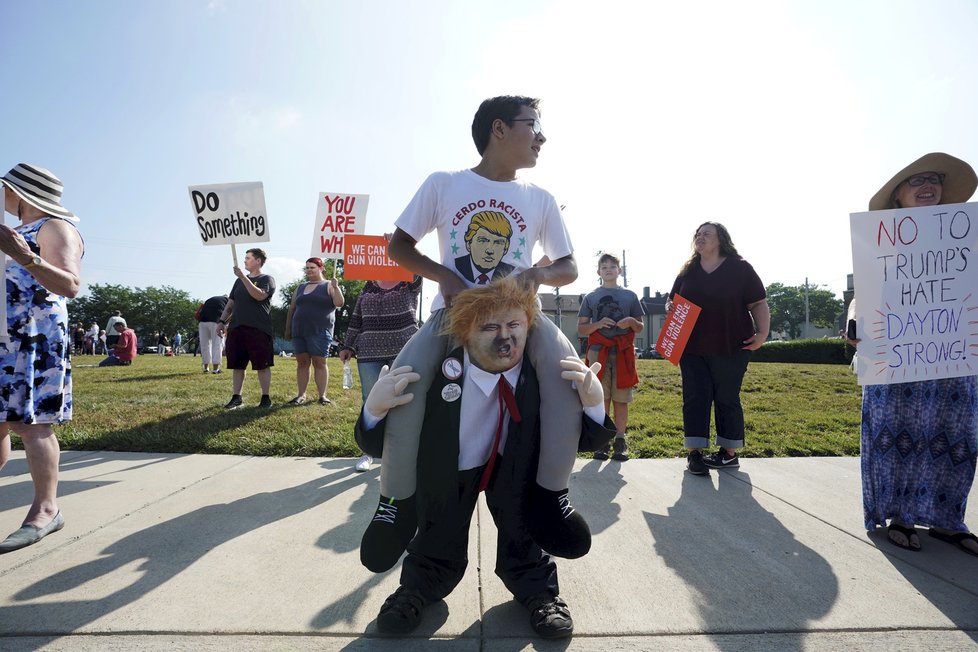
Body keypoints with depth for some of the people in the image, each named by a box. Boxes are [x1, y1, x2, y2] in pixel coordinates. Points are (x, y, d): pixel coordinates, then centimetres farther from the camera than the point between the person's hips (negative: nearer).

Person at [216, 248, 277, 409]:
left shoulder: (267, 279, 1)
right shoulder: (239, 281, 20)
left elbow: (259, 295, -19)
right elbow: (230, 303, 22)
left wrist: (243, 277, -18)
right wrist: (222, 321, 11)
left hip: (258, 329, -6)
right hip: (236, 328, 6)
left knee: (262, 365, -2)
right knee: (237, 365, 6)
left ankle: (266, 398, 5)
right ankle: (236, 397, 14)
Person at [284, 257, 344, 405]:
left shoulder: (329, 286, 3)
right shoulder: (300, 287, 18)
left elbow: (339, 303, -11)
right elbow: (291, 309, 20)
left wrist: (336, 287, -25)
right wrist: (288, 329, 16)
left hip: (320, 332, -5)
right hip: (299, 331, 5)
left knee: (319, 362, -3)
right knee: (302, 362, 5)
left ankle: (322, 395, 2)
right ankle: (301, 395, 10)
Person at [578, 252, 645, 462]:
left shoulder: (630, 296, 12)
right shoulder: (591, 298, 10)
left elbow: (640, 328, 15)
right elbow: (581, 329, 7)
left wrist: (632, 322, -8)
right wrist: (599, 324, -11)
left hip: (623, 352, 1)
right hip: (598, 352, 0)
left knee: (621, 399, 1)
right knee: (600, 398, -1)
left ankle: (620, 442, 8)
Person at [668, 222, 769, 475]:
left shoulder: (740, 268, 0)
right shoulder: (687, 272, 10)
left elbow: (758, 304, 0)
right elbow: (671, 302, 19)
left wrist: (762, 333, -13)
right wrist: (670, 308, -4)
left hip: (730, 349, -3)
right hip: (692, 349, 3)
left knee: (727, 398, 6)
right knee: (694, 398, 1)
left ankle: (730, 452, 19)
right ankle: (694, 452, 6)